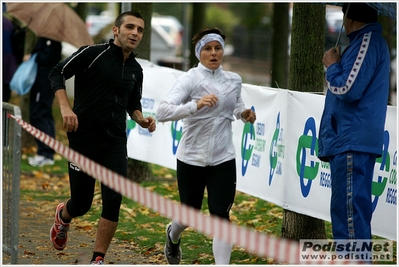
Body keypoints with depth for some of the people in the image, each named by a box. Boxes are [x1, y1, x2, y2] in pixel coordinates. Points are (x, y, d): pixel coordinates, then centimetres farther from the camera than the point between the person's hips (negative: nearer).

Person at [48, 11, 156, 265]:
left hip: (115, 143, 4)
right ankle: (63, 217, 42)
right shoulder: (93, 53, -9)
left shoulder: (136, 70, 9)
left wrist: (141, 119, 3)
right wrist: (65, 108, -19)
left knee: (113, 200, -11)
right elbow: (57, 73, -7)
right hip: (84, 138, -4)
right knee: (81, 204, 3)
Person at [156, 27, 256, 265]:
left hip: (223, 159, 2)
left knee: (221, 216, -11)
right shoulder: (190, 79, -13)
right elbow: (163, 112, -26)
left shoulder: (234, 80, 3)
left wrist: (245, 113, 1)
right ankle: (173, 236, 52)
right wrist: (196, 105, -40)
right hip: (192, 158, -2)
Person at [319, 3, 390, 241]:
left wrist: (332, 66, -3)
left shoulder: (368, 41, -12)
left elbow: (349, 89, -17)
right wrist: (338, 65, 13)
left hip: (352, 143, -11)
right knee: (351, 211, 13)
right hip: (352, 141, 11)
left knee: (349, 212, -12)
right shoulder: (367, 41, 19)